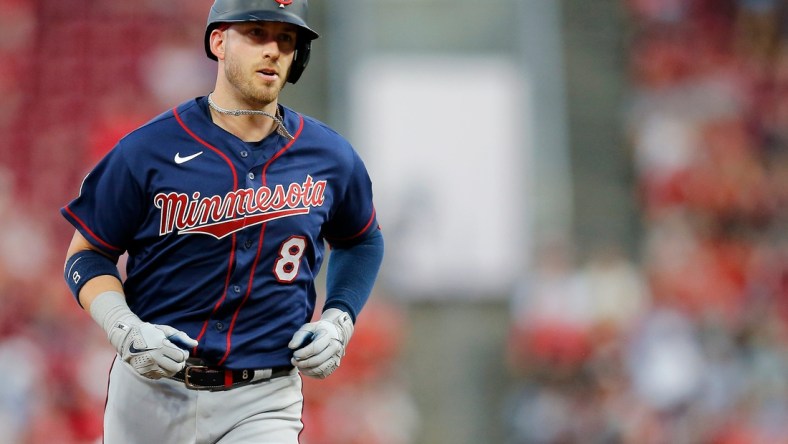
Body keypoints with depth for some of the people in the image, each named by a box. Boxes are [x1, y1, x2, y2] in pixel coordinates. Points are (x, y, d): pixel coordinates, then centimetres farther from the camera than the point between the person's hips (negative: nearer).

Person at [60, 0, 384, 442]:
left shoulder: (330, 157, 2)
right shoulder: (149, 149, -5)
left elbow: (362, 241, 21)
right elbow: (88, 255, 2)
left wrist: (337, 322, 4)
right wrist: (126, 331, -15)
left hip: (262, 405, 0)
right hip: (151, 394, 0)